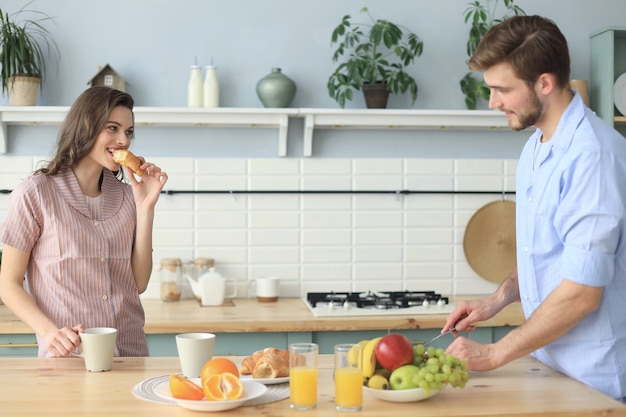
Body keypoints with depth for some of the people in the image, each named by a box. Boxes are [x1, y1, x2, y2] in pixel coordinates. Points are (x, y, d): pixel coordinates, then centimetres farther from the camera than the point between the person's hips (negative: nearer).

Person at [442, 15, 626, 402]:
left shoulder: (593, 155, -23)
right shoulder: (537, 146, 6)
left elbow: (582, 293, -24)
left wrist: (494, 354, -17)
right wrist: (498, 299, 1)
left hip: (592, 379, -8)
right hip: (547, 363, 8)